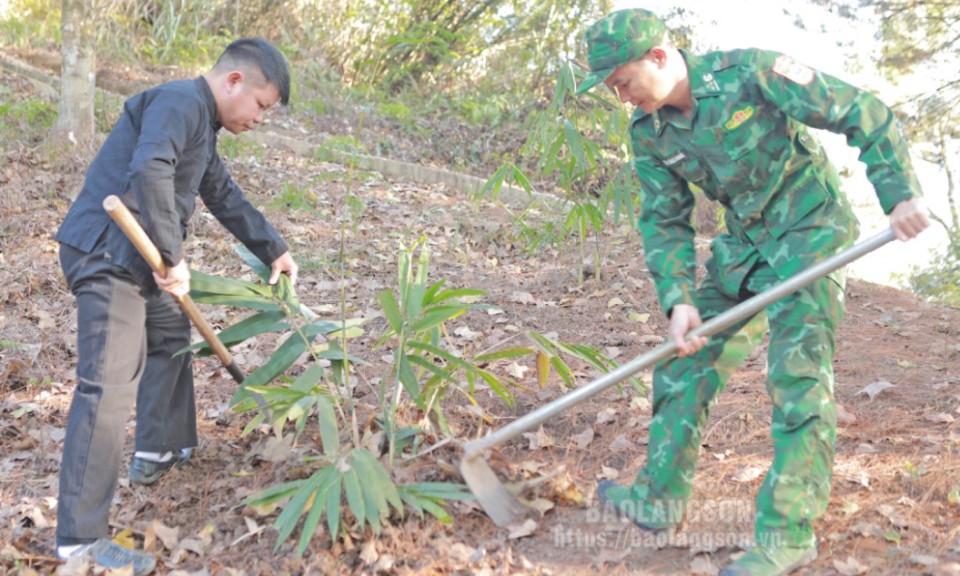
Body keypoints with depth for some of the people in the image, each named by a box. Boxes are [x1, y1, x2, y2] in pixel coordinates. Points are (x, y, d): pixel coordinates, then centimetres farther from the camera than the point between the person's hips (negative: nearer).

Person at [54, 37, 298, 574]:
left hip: (134, 255, 11)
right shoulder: (180, 102, -15)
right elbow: (149, 172, -32)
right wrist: (174, 258, -28)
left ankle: (157, 451, 44)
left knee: (172, 335, 28)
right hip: (104, 254, -11)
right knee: (108, 387, -13)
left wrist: (274, 249, 33)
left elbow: (226, 197, 28)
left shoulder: (202, 127, 17)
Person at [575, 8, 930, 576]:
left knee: (798, 375, -11)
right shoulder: (649, 133, -3)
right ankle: (661, 496, 16)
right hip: (746, 243, 7)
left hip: (810, 230, -6)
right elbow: (665, 221, -1)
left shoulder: (751, 72, -22)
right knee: (689, 360, 5)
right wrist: (679, 299, -14)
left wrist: (901, 194, -19)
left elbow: (866, 115, -16)